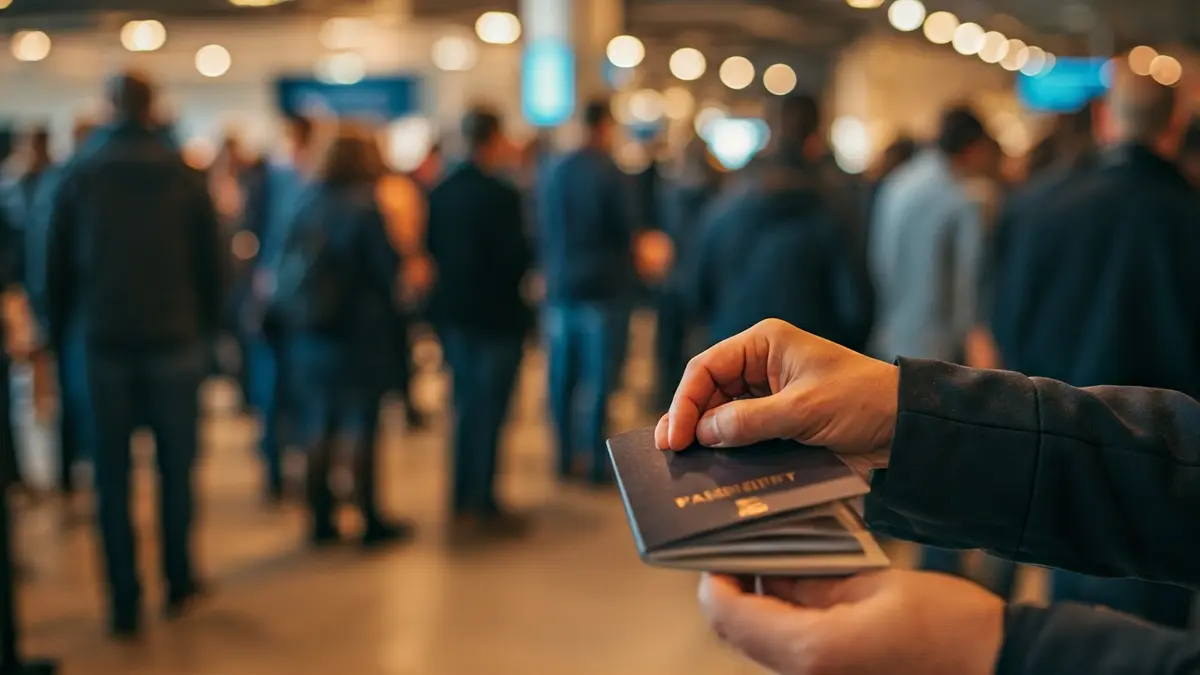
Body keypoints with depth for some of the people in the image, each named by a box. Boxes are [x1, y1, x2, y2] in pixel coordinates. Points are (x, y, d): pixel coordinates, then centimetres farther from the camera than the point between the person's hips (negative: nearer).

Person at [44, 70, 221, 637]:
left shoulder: (77, 175, 2)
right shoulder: (182, 174, -1)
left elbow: (57, 264, 5)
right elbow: (210, 262, 0)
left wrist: (56, 330, 13)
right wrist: (209, 326, 9)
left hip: (104, 341, 1)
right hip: (174, 339, 0)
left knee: (112, 476, 5)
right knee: (176, 467, 12)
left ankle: (124, 604, 7)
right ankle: (178, 581, 20)